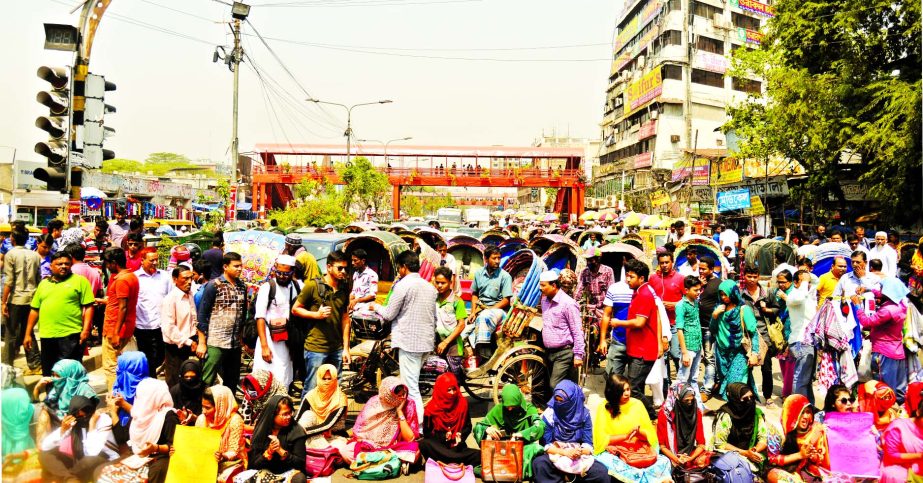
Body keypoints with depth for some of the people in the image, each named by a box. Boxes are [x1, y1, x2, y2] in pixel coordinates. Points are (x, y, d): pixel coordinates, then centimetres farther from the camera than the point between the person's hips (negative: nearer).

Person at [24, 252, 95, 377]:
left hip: (70, 335, -5)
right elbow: (35, 310, 18)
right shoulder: (43, 283, 16)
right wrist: (28, 334, 15)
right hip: (46, 336, 5)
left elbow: (88, 307, -3)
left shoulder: (80, 281, 2)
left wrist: (86, 330, -12)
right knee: (48, 373, 13)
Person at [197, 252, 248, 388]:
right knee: (207, 382, -5)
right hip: (215, 343, -6)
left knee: (232, 382, 13)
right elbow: (201, 315, -6)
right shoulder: (214, 285, -6)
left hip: (235, 344, 6)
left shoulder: (242, 287, 10)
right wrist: (201, 343, -9)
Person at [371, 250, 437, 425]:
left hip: (409, 341, -8)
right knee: (413, 383, 20)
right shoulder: (430, 287, 12)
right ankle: (417, 422, 26)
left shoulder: (403, 285, -11)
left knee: (411, 388, -4)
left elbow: (389, 315, -8)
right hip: (426, 341, 8)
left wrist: (376, 306, 11)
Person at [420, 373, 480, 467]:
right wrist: (443, 436, -18)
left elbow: (468, 426, 10)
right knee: (424, 444, -34)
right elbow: (427, 433, -1)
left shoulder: (462, 403, 0)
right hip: (439, 447, -1)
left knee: (479, 455, -27)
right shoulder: (431, 409, -5)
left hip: (457, 447, 1)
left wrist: (460, 435, -12)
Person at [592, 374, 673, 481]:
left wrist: (638, 432, -15)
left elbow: (651, 435, 7)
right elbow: (601, 439, -5)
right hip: (612, 451, -2)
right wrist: (626, 436, -12)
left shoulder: (637, 404, 6)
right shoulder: (604, 408, -1)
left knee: (664, 462, -23)